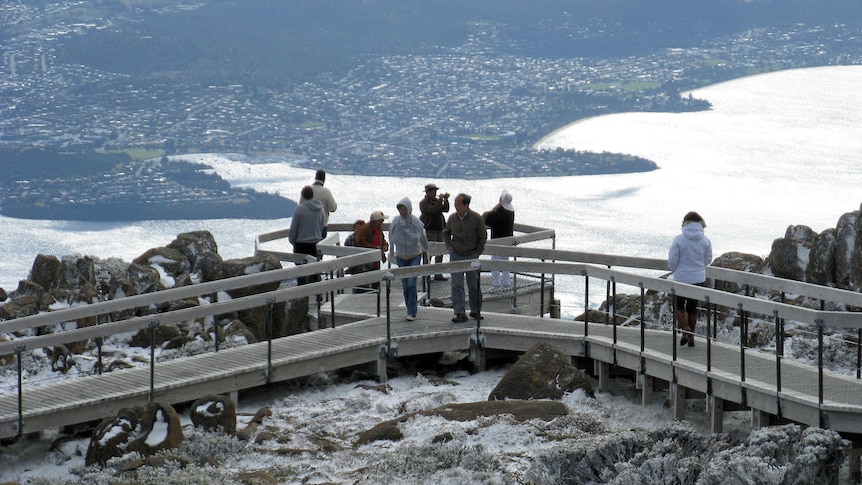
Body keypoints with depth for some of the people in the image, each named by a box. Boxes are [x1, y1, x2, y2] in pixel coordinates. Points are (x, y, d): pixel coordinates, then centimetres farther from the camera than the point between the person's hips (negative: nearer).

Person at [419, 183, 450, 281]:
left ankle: (438, 274, 15)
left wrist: (446, 200, -6)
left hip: (439, 230, 7)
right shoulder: (424, 203, -6)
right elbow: (432, 210, -21)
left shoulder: (436, 200, 15)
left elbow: (446, 209, 7)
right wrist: (440, 200, -21)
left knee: (440, 252, 8)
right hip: (429, 231, -7)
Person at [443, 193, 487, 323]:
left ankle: (475, 311, 23)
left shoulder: (476, 218, -10)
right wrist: (449, 246, 5)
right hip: (456, 256, 2)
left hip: (471, 256, -2)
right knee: (456, 285, -6)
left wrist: (478, 252, -2)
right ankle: (459, 313, -7)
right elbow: (446, 233, 18)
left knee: (474, 286, 7)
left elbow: (483, 236, -1)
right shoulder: (452, 218, 0)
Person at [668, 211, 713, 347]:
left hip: (681, 279, -3)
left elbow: (672, 260, -10)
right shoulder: (705, 240, -6)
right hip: (699, 279, 3)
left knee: (679, 305, 14)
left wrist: (673, 270, 12)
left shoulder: (679, 239, -15)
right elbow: (708, 260, 4)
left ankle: (685, 329, -8)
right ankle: (691, 337, 20)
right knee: (692, 307, 15)